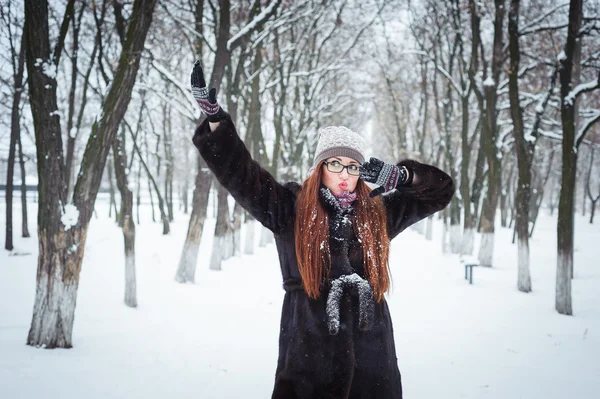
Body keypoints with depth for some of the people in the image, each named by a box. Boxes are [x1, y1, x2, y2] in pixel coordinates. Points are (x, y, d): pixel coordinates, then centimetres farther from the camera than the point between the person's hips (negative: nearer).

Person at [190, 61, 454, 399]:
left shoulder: (378, 213, 11)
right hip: (308, 346, -3)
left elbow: (441, 189, 17)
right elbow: (240, 174, -1)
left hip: (369, 344, 3)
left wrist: (401, 174, -1)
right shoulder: (291, 207, 4)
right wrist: (214, 115, -10)